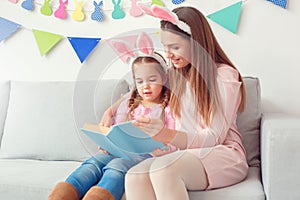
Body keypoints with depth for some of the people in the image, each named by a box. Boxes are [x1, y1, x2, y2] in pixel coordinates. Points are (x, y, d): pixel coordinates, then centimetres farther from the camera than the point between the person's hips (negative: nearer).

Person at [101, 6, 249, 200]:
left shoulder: (224, 76, -5)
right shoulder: (175, 75, 16)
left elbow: (214, 138, -13)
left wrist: (164, 134, -28)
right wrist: (113, 109, 11)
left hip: (223, 155, -5)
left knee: (163, 168, -37)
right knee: (134, 177, -29)